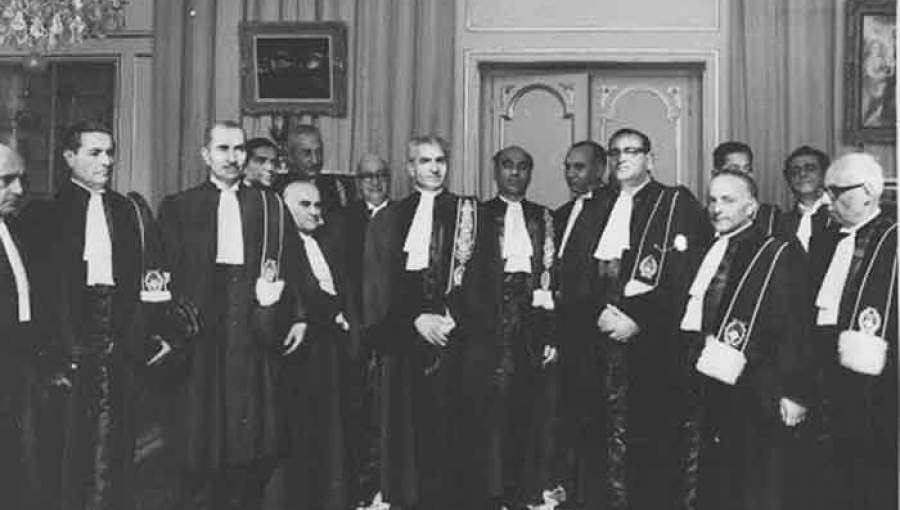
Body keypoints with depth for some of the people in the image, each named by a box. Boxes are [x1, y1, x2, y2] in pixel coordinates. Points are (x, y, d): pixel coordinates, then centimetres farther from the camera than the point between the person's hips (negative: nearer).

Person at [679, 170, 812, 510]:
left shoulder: (779, 255, -4)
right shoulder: (705, 252, 14)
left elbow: (795, 329, -9)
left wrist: (794, 392, -13)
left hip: (753, 400, -5)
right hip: (701, 390, 6)